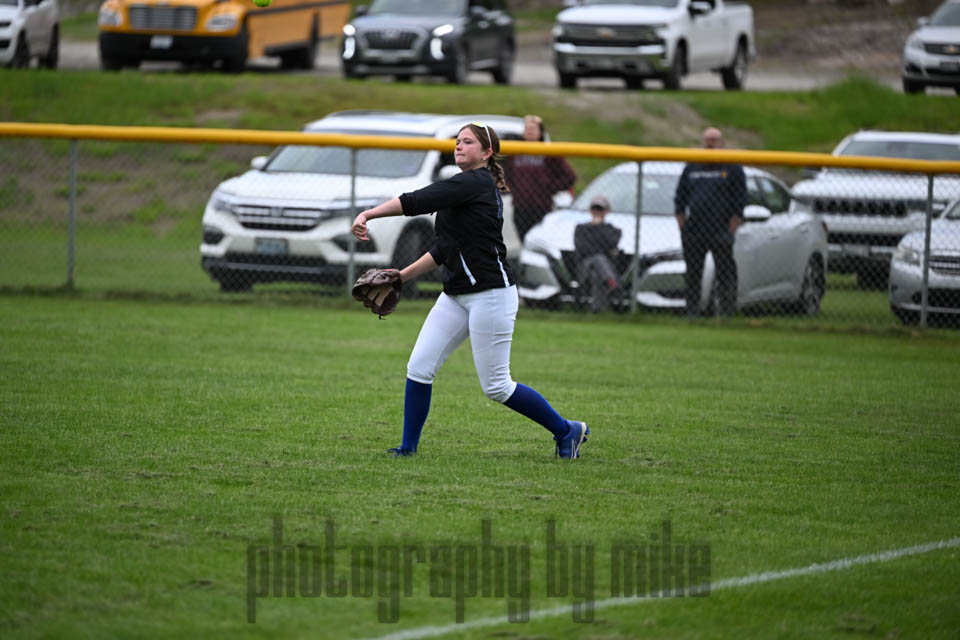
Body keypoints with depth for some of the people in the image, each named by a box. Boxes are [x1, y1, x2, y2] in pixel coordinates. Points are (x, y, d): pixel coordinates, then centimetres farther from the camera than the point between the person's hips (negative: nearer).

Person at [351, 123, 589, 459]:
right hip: (456, 296, 9)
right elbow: (444, 249, 21)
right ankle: (408, 447, 9)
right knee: (419, 368, 0)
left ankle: (566, 431, 13)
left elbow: (419, 201, -20)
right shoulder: (466, 188, 16)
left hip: (491, 295, -9)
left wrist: (368, 214, -19)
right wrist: (403, 276, 18)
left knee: (496, 387, -3)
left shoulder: (478, 182, -13)